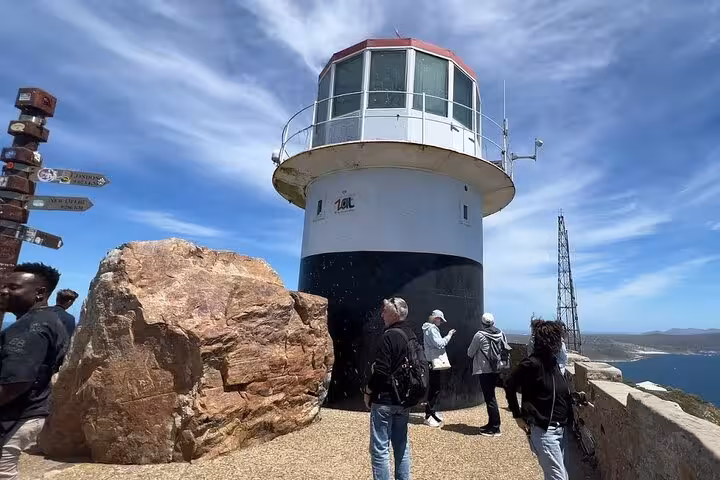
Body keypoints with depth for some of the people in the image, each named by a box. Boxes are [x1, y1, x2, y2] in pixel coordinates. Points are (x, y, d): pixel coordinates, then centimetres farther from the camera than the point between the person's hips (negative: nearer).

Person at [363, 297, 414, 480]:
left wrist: (368, 392, -8)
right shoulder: (412, 336, 8)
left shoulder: (389, 336, -19)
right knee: (401, 445, 16)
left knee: (380, 449, 0)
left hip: (384, 400, -9)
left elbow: (380, 371, -22)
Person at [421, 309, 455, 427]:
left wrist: (448, 336, 10)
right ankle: (429, 416, -2)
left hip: (434, 362, 10)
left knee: (434, 388, 16)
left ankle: (430, 412, 25)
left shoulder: (430, 328, 18)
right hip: (435, 361, -10)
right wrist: (449, 335, -11)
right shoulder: (432, 328, -13)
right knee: (435, 389, -6)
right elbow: (439, 343, -19)